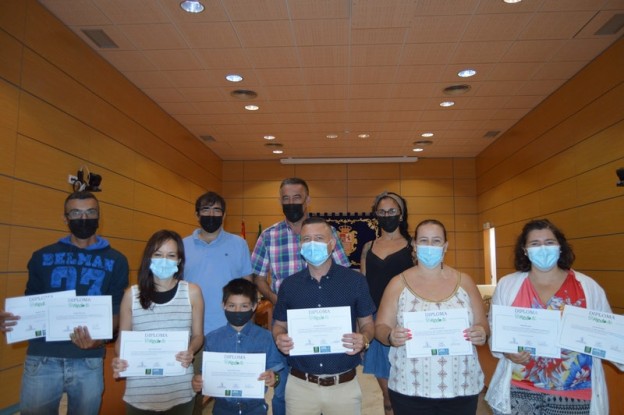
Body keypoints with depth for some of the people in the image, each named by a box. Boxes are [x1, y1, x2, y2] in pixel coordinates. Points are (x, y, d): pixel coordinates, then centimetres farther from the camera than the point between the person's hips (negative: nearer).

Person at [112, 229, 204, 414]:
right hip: (140, 390, 0)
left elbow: (198, 335, 5)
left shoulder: (192, 292, -1)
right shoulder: (132, 294, 0)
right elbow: (122, 338, 7)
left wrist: (190, 352, -14)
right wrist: (118, 359, -12)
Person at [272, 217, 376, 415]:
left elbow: (367, 323, 3)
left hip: (344, 385, -1)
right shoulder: (289, 285, 1)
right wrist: (279, 339, -12)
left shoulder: (355, 281, -4)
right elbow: (279, 325, 10)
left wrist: (364, 339, -18)